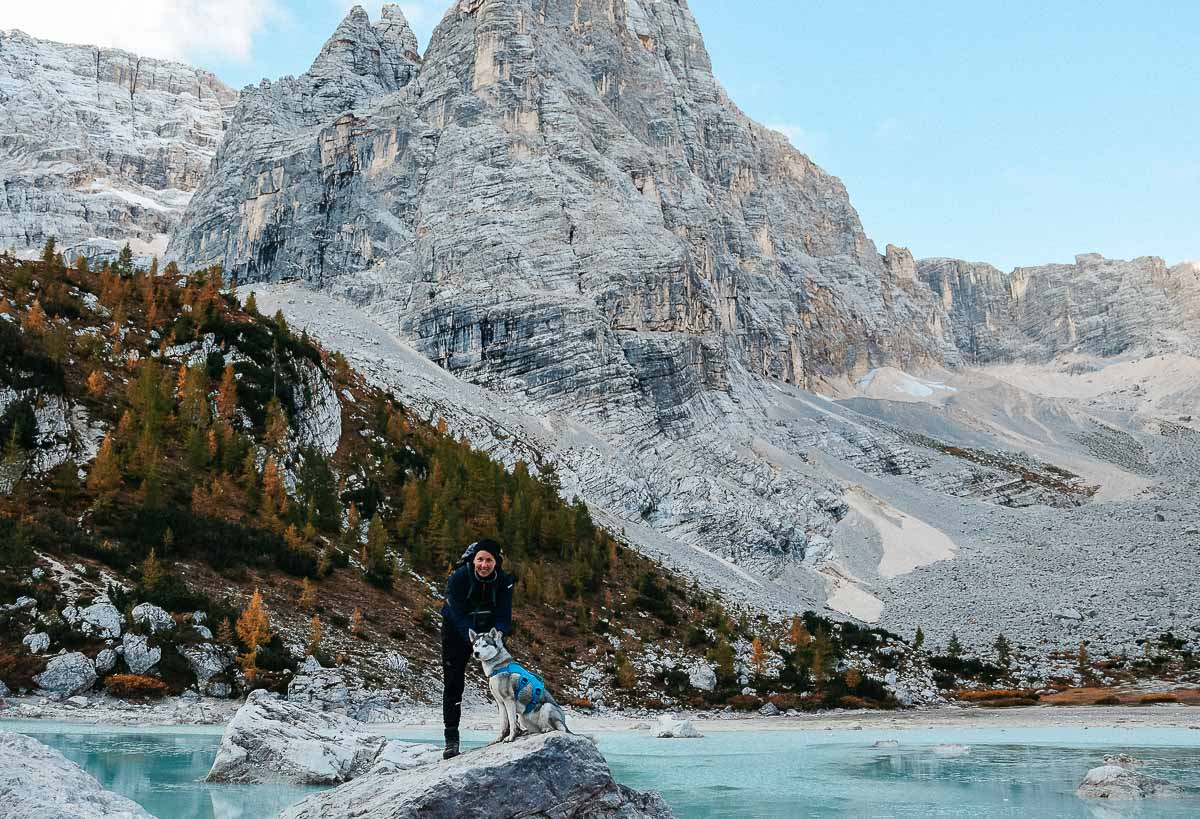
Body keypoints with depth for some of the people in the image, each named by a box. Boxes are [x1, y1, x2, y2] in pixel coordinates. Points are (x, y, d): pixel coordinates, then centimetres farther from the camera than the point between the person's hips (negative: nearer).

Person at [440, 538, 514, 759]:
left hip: (490, 631, 2)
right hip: (457, 631, -2)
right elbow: (459, 614, -31)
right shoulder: (459, 577, -27)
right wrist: (474, 639, -45)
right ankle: (451, 739, 0)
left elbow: (503, 615, -20)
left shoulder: (504, 581, -19)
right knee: (453, 683, -5)